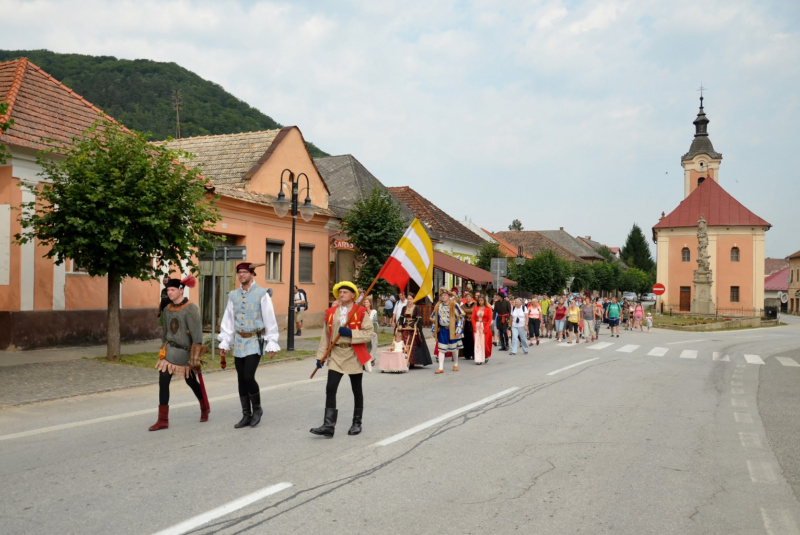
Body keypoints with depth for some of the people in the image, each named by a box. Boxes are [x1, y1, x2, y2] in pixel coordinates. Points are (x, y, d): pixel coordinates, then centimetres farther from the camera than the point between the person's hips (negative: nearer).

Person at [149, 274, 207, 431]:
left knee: (191, 382, 10)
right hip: (171, 351, 5)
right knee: (163, 381, -5)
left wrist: (195, 357, -22)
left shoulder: (190, 309, -16)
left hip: (185, 352, -5)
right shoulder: (167, 309, 3)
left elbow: (197, 335, -19)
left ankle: (205, 408, 37)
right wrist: (164, 349, 18)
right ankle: (163, 420, 3)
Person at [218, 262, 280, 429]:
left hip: (255, 342, -5)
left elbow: (270, 320, -6)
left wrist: (272, 344, -8)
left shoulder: (261, 294, -6)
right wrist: (224, 343, 8)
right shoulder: (233, 295, 8)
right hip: (239, 342, 5)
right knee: (241, 380, 8)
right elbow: (228, 320, 11)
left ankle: (257, 409, 11)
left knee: (248, 377, -13)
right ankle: (246, 415, 20)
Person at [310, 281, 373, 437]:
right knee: (330, 388, -10)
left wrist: (350, 333, -21)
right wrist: (320, 356, 6)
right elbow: (325, 336, 10)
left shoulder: (360, 312, -4)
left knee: (356, 390, 10)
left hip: (354, 355, -2)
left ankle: (357, 423, 25)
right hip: (336, 355, 3)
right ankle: (328, 425, -9)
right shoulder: (331, 312, 7)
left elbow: (369, 333, -10)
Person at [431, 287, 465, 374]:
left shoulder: (454, 305, -8)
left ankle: (455, 364, 31)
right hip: (442, 330, 3)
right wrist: (434, 330, 11)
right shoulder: (438, 306, 4)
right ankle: (441, 368, 1)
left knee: (454, 348, 11)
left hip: (452, 330, -3)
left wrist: (458, 330, -12)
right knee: (441, 348, -1)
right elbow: (433, 318, 13)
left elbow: (460, 317, -8)